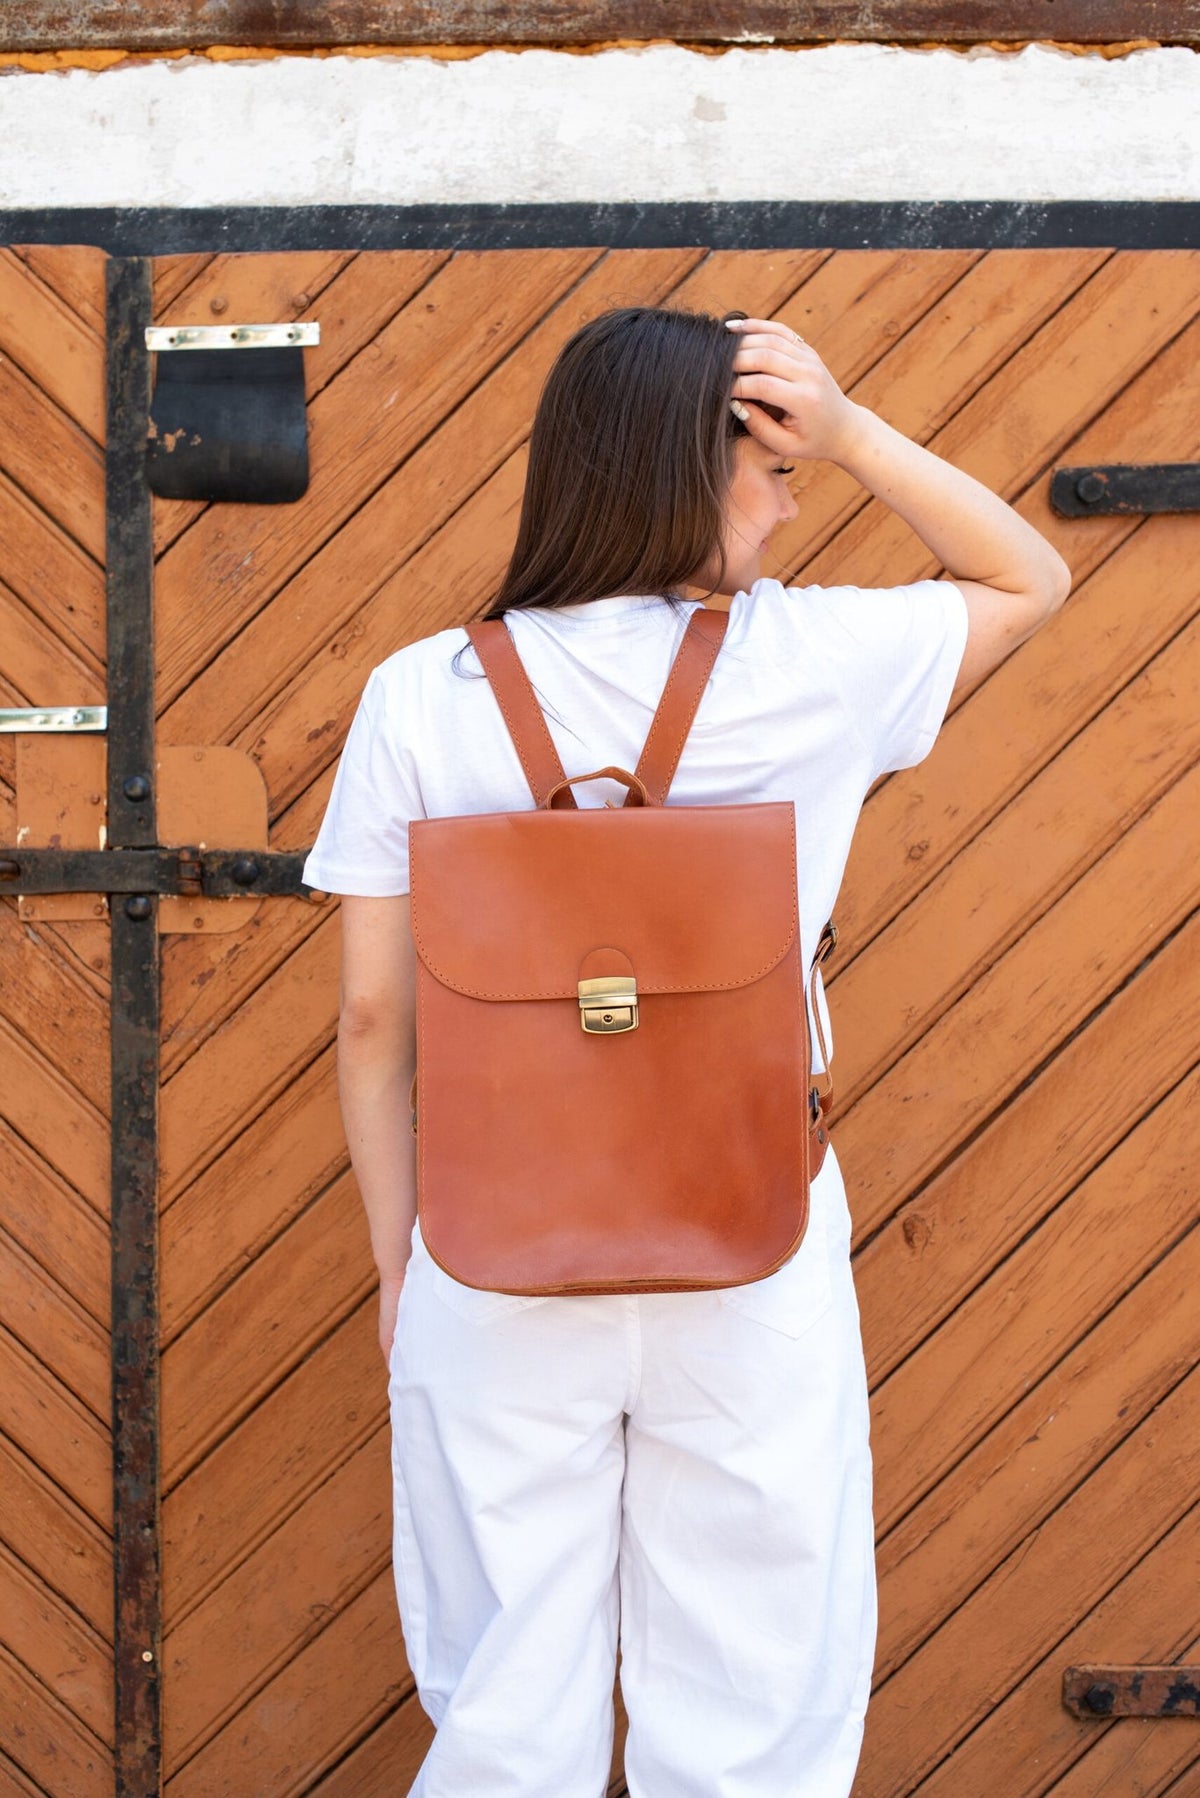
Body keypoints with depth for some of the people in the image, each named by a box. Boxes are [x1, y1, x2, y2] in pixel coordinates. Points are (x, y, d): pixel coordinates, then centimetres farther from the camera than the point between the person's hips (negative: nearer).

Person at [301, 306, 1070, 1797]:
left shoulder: (418, 697, -5)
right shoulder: (807, 662, -7)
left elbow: (374, 1019, -2)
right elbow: (1031, 578, 12)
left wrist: (397, 1260, 10)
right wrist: (852, 432, 2)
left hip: (499, 1271, 1)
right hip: (755, 1272, -1)